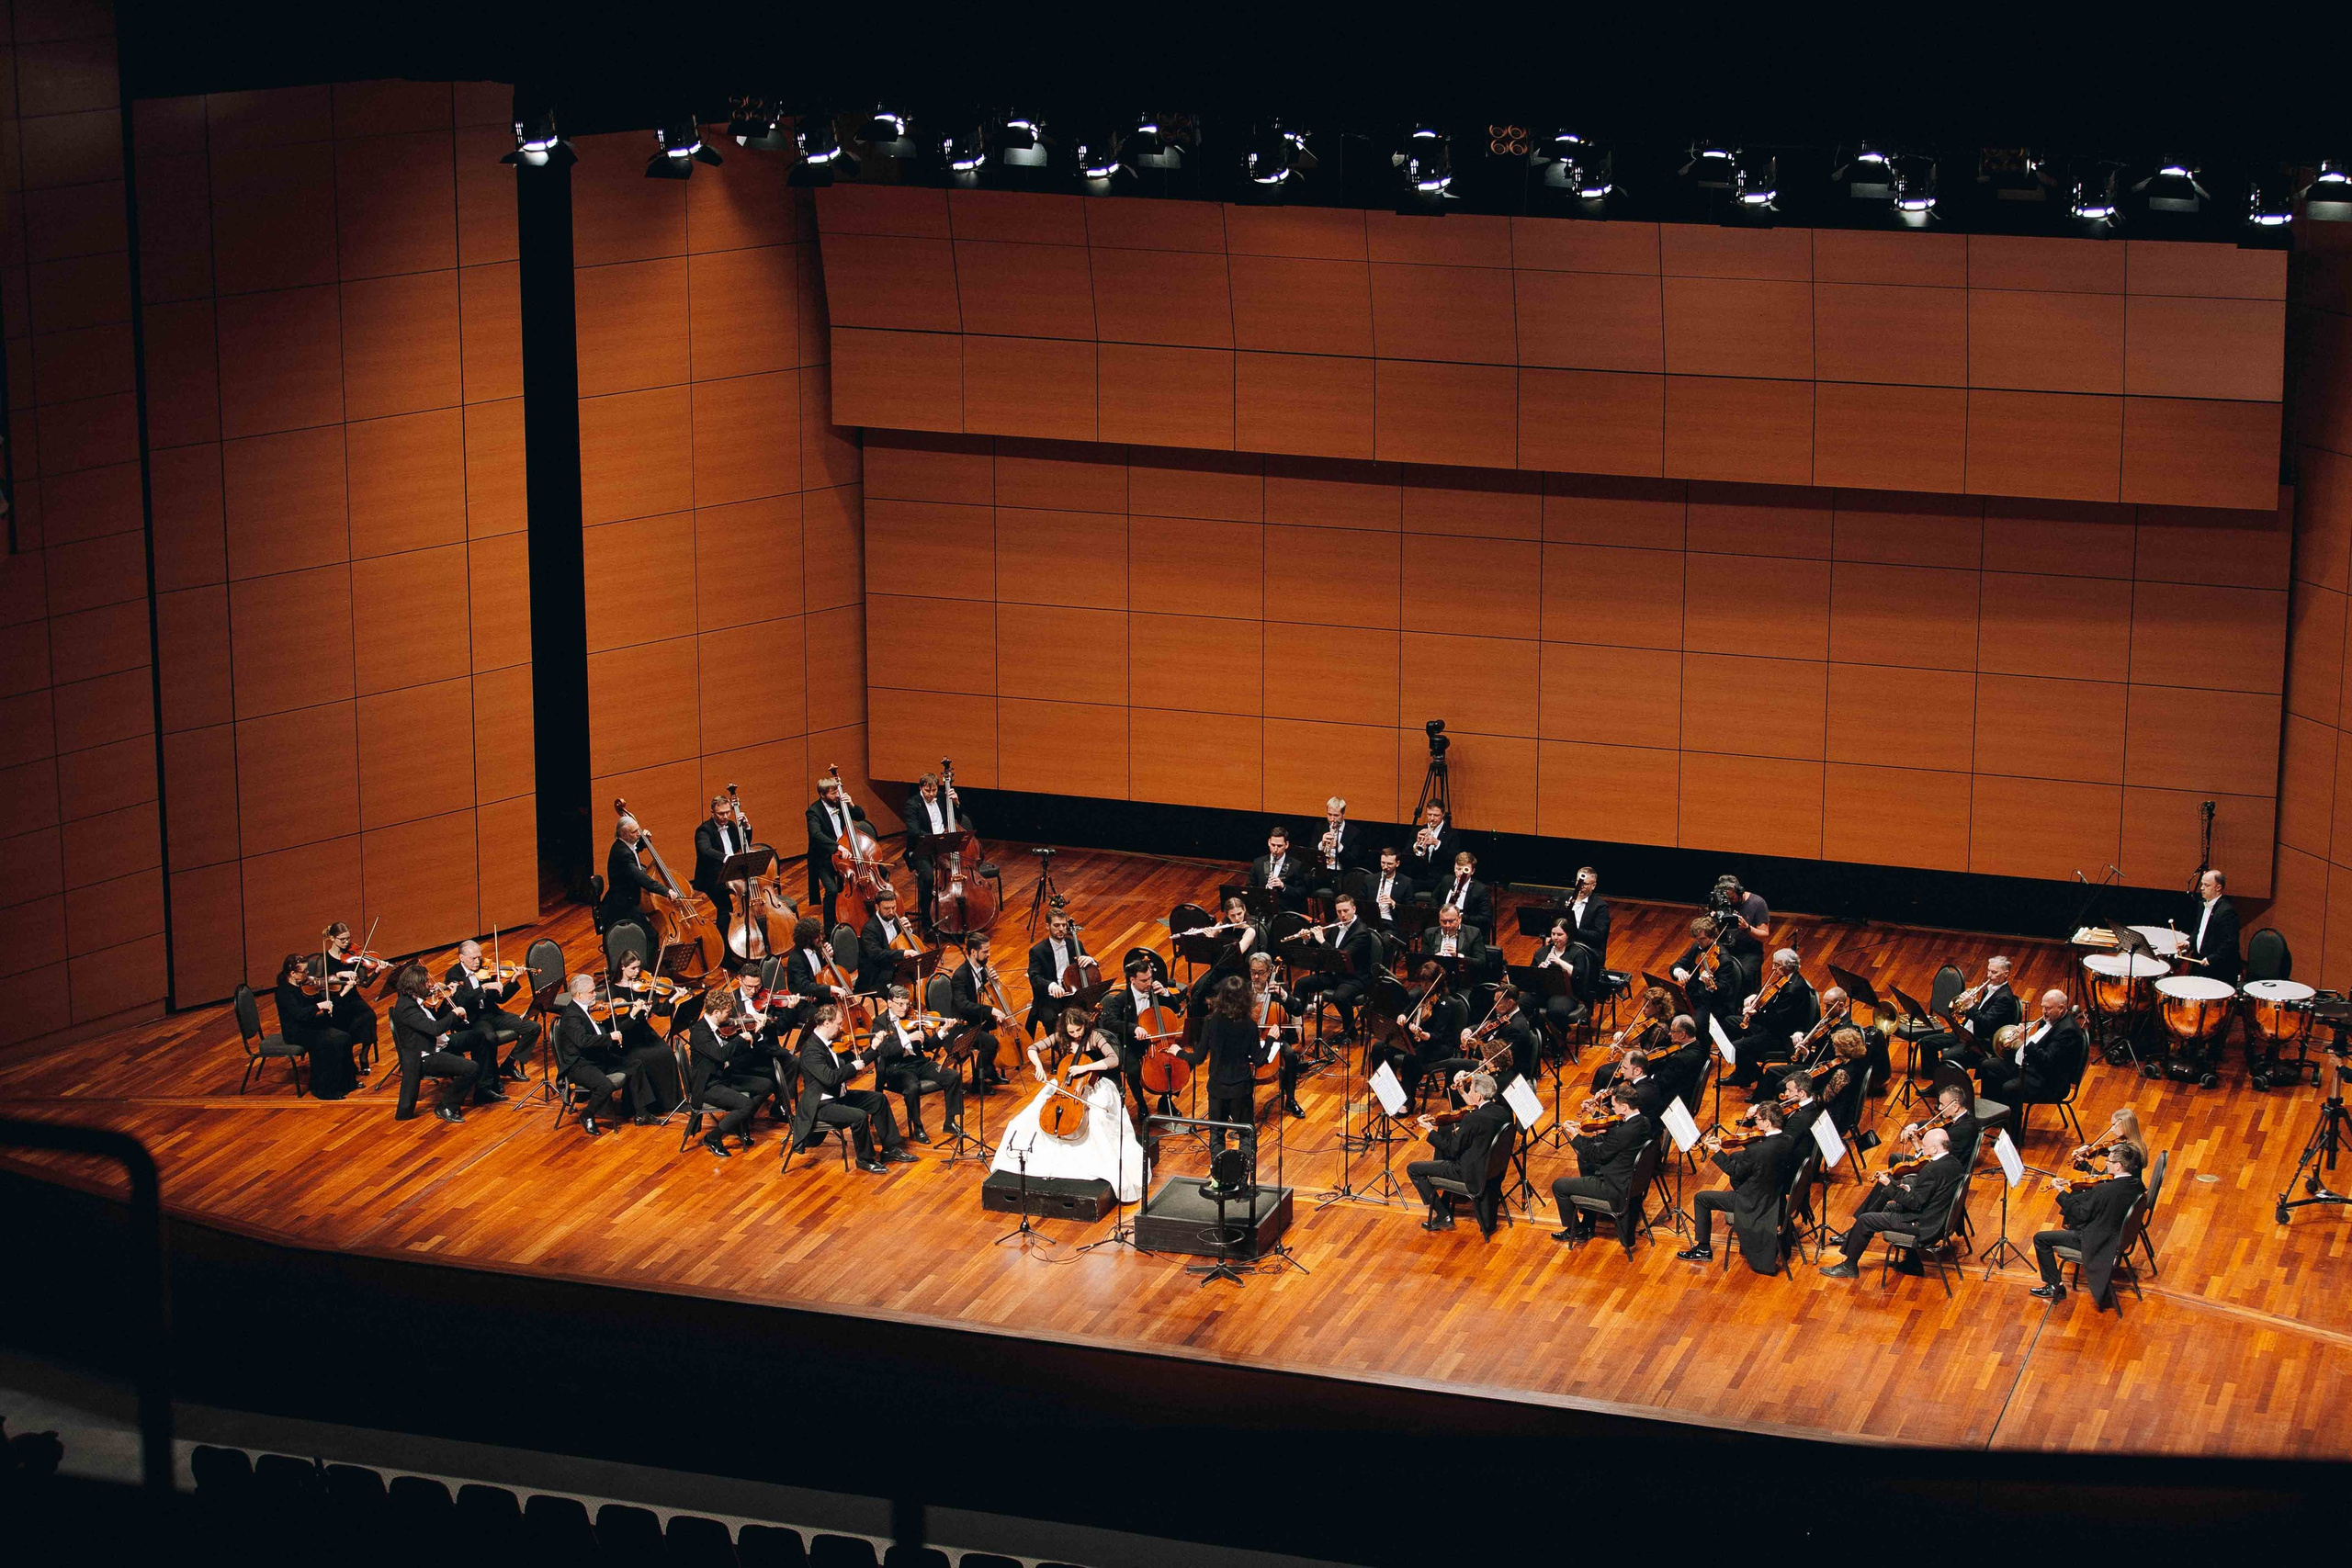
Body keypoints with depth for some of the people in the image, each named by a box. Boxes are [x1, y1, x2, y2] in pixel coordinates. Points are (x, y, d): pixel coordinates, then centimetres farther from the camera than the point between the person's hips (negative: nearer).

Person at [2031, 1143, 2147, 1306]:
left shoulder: (2105, 1190, -34)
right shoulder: (2136, 1185, -10)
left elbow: (2082, 1214, -22)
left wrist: (2063, 1193, -10)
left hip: (2098, 1241, -8)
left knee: (2041, 1239, 2)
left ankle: (2055, 1285, 13)